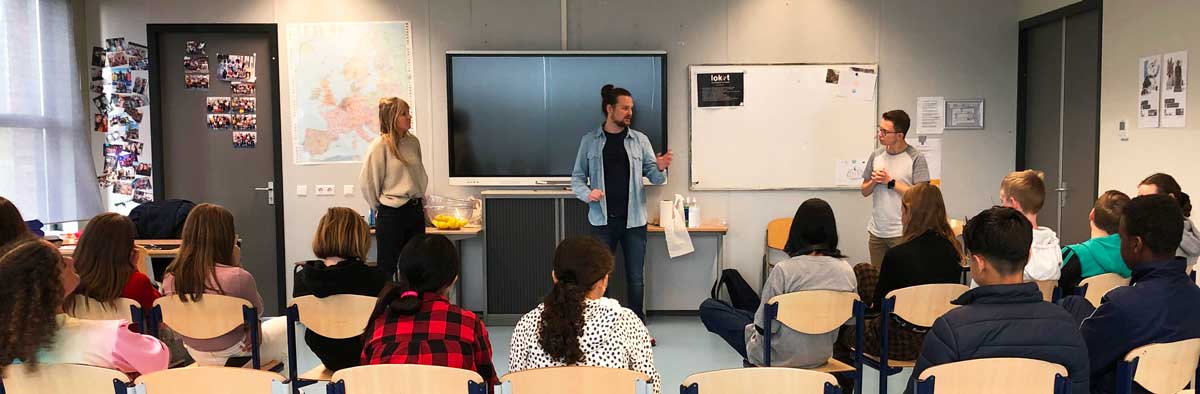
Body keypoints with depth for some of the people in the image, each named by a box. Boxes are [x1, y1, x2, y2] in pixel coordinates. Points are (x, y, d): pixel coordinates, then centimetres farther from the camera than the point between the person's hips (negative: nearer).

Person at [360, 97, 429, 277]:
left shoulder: (413, 142, 7)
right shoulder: (381, 144, -12)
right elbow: (366, 182, -9)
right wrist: (380, 208, 0)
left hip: (415, 211, 6)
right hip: (391, 214, -6)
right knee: (388, 268, 2)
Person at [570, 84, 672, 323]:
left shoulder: (640, 140, 4)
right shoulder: (589, 140, 3)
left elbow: (655, 178, 2)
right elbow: (577, 177, 4)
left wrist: (660, 168, -20)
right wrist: (587, 194, -16)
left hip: (634, 219, 1)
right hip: (602, 220, -1)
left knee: (636, 277, 8)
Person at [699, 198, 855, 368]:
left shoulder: (784, 270, -26)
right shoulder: (846, 271, -11)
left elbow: (764, 327, -19)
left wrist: (751, 327, 5)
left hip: (780, 358, -6)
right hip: (821, 356, 6)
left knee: (708, 308, 11)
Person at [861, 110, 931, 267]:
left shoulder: (916, 158, -8)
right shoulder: (876, 155, 8)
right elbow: (865, 191, 14)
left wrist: (890, 182, -13)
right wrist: (874, 181, -7)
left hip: (902, 232, -5)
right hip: (876, 231, 5)